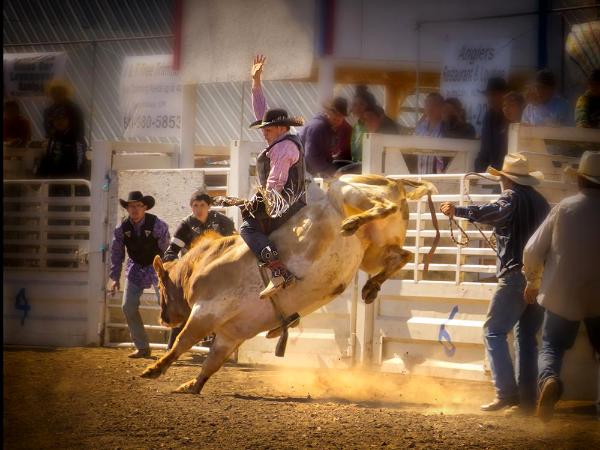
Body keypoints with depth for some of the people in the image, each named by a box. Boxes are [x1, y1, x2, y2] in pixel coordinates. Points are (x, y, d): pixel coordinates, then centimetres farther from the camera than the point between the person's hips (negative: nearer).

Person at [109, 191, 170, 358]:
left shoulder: (157, 225, -19)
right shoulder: (122, 228, -9)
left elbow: (167, 251, -15)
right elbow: (116, 254, -1)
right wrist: (114, 278, -3)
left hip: (156, 266, -4)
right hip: (135, 268, 4)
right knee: (128, 307, -2)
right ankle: (142, 348, 8)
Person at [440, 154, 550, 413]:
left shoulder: (512, 196, -7)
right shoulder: (540, 201, 15)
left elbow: (494, 212, -27)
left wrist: (458, 211, -32)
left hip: (515, 275, -7)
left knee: (494, 331, -1)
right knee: (526, 335, 13)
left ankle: (506, 392, -11)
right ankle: (527, 399, 10)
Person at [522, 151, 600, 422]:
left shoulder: (565, 208, -7)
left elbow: (533, 251, -3)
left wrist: (532, 282, 13)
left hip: (563, 295, -1)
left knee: (552, 345, 11)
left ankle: (549, 379, -20)